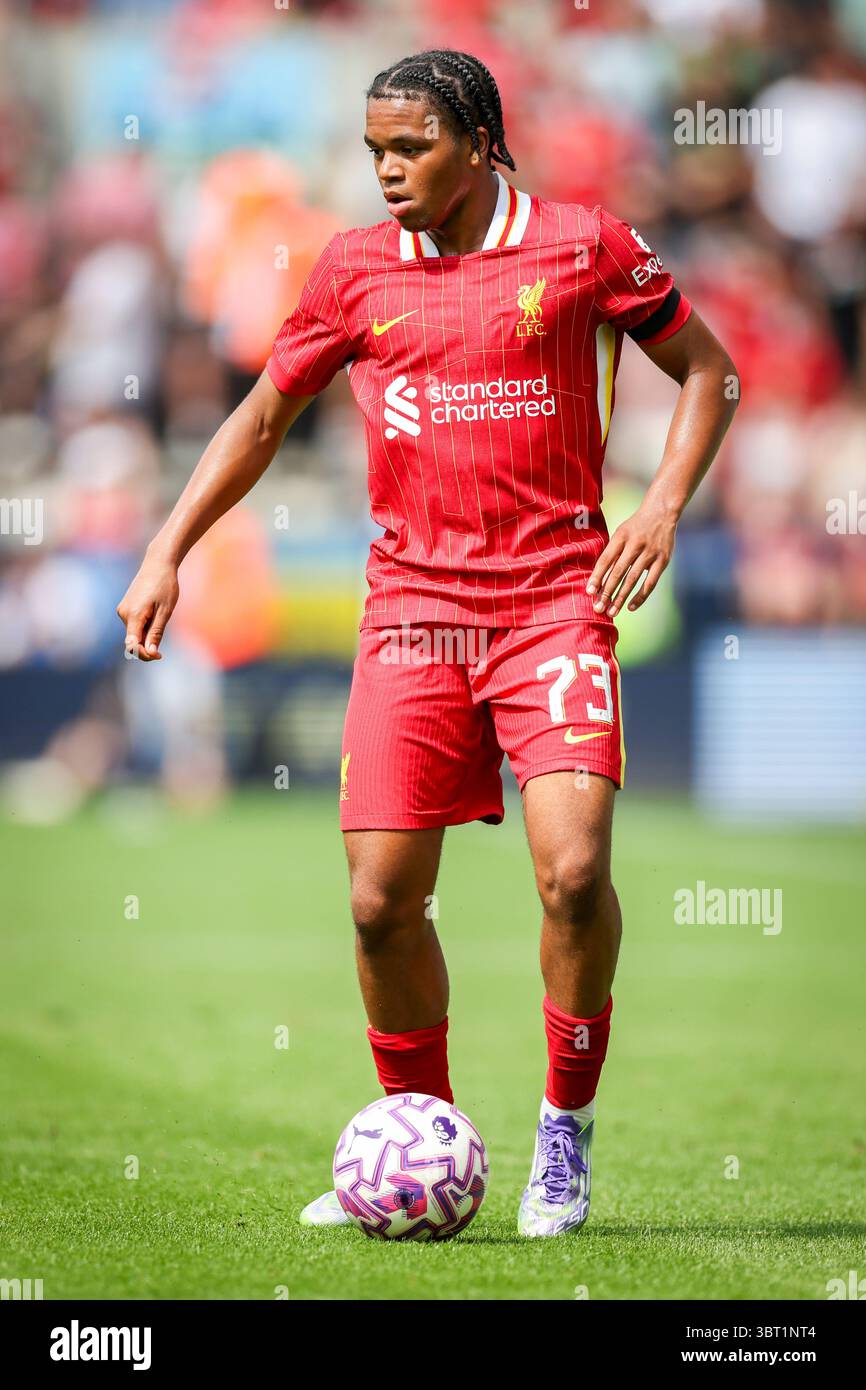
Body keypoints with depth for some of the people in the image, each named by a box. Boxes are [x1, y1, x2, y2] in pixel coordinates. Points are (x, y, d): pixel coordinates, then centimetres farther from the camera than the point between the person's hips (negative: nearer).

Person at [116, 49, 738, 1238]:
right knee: (382, 897, -4)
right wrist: (166, 552, 11)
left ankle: (567, 1130, 4)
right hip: (412, 607, 3)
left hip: (555, 598, -2)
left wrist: (665, 503, -4)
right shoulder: (355, 269, 8)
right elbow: (263, 417, 19)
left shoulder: (587, 246, 1)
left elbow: (708, 369, 11)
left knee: (574, 871, -18)